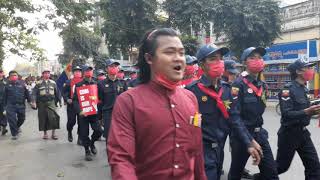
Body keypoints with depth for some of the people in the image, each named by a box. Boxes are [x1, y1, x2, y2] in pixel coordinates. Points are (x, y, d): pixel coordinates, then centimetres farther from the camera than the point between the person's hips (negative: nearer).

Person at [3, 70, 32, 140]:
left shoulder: (22, 84, 4)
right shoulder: (8, 85, 2)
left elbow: (27, 93, 9)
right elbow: (5, 97, 8)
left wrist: (30, 102, 3)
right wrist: (5, 107, 8)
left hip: (21, 105, 2)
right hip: (11, 106, -2)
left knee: (22, 118, 14)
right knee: (12, 120, -5)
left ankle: (18, 126, 46)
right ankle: (14, 134, 9)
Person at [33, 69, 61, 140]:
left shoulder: (53, 83, 9)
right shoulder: (39, 84, 4)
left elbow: (57, 93, 14)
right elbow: (35, 93, 0)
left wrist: (59, 101, 13)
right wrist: (34, 102, -12)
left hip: (51, 102, 0)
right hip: (42, 103, 0)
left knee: (53, 117, -10)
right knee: (43, 118, 5)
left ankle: (53, 133, 1)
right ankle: (45, 133, 19)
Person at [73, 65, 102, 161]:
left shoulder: (96, 84, 7)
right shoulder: (79, 85, 1)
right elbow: (75, 100, -4)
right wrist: (79, 111, -17)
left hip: (94, 112, 2)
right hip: (83, 113, -1)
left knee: (99, 130, -8)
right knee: (84, 134, 4)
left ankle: (92, 143, 23)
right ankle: (87, 151, 23)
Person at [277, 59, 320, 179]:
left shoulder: (303, 89, 8)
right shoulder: (288, 89, -17)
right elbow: (286, 114, -25)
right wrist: (306, 112, -36)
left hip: (303, 133, 8)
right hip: (289, 133, -8)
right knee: (282, 166, 6)